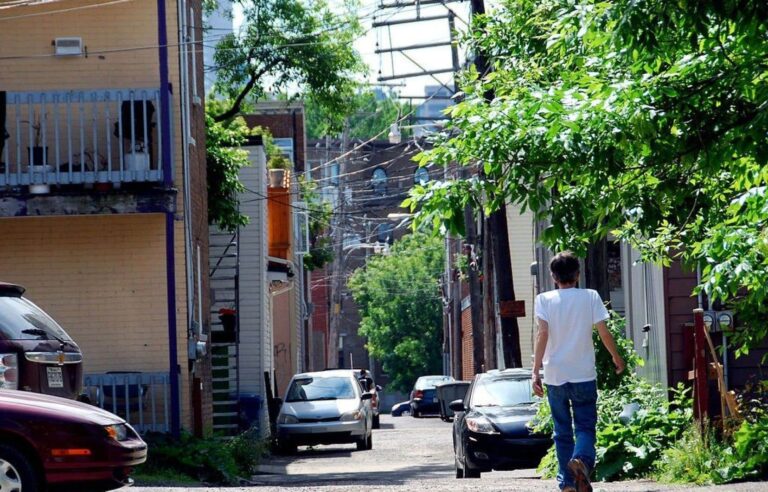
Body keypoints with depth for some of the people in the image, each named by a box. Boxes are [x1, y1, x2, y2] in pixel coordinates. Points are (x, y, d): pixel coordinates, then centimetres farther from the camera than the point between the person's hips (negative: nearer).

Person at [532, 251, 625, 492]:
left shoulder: (544, 299, 0)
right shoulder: (590, 297, 0)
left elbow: (543, 334, -12)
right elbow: (604, 332, -1)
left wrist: (536, 370, -15)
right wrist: (616, 357, 16)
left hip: (555, 375, 1)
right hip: (584, 375, -1)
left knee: (562, 431, 10)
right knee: (585, 427, 3)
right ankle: (582, 459, -28)